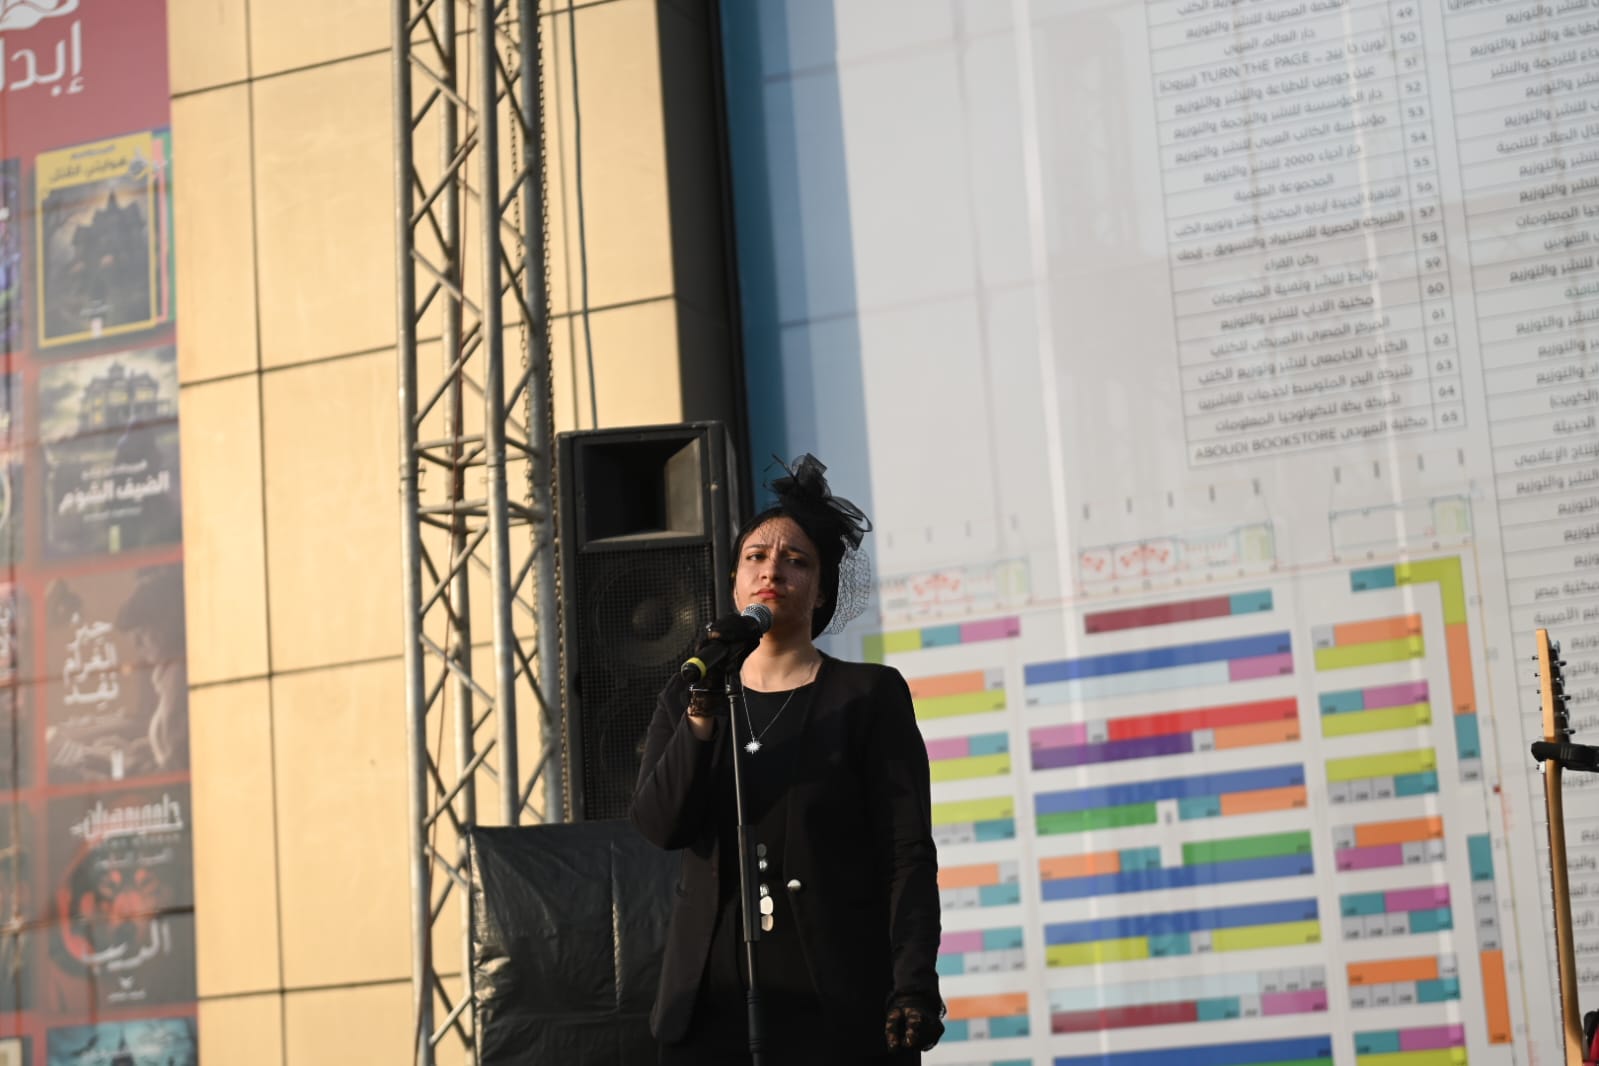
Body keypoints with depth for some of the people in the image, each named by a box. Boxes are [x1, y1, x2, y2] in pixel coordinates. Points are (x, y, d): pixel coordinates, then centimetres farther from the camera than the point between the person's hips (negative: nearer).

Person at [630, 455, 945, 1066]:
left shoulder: (870, 695, 3)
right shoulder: (684, 699, 14)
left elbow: (909, 853, -3)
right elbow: (658, 825, -1)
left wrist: (915, 987, -14)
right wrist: (703, 718, -13)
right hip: (713, 1002, 3)